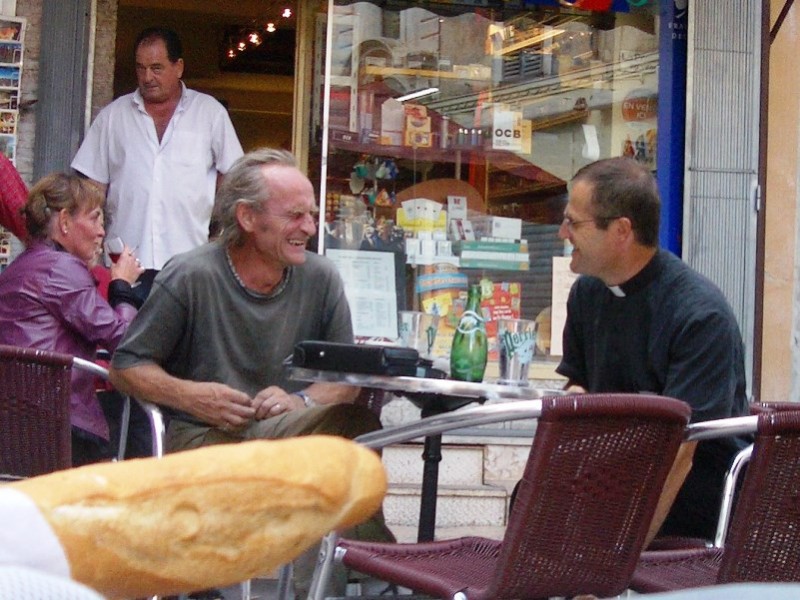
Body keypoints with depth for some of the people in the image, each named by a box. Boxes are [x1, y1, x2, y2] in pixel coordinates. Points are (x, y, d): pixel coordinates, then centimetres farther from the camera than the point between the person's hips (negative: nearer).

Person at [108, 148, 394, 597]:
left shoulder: (321, 279, 7)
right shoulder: (190, 277, -4)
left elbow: (347, 379, 9)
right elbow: (126, 366, 1)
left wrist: (303, 401, -13)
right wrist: (190, 395, -15)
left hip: (288, 433, 4)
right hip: (201, 441, -4)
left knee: (356, 424, -31)